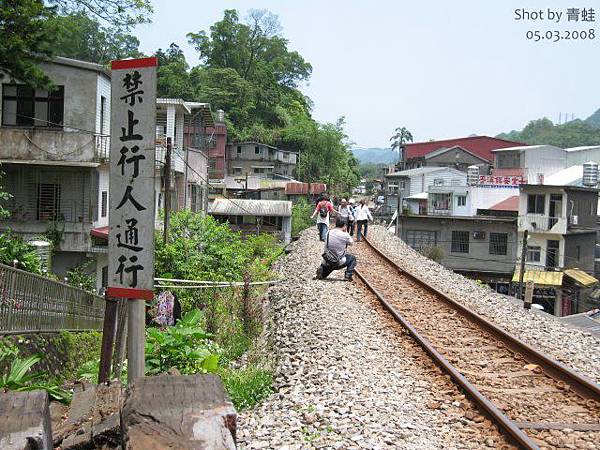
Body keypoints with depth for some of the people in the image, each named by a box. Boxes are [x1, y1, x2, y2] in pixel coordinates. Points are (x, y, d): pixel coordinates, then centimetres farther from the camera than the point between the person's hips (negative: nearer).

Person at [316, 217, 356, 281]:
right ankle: (348, 275, 8)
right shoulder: (344, 235, -14)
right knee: (352, 258, 22)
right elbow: (351, 243, 6)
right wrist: (346, 232, 10)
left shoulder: (329, 233, -1)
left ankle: (322, 271, 10)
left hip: (327, 261, 5)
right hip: (338, 262, -4)